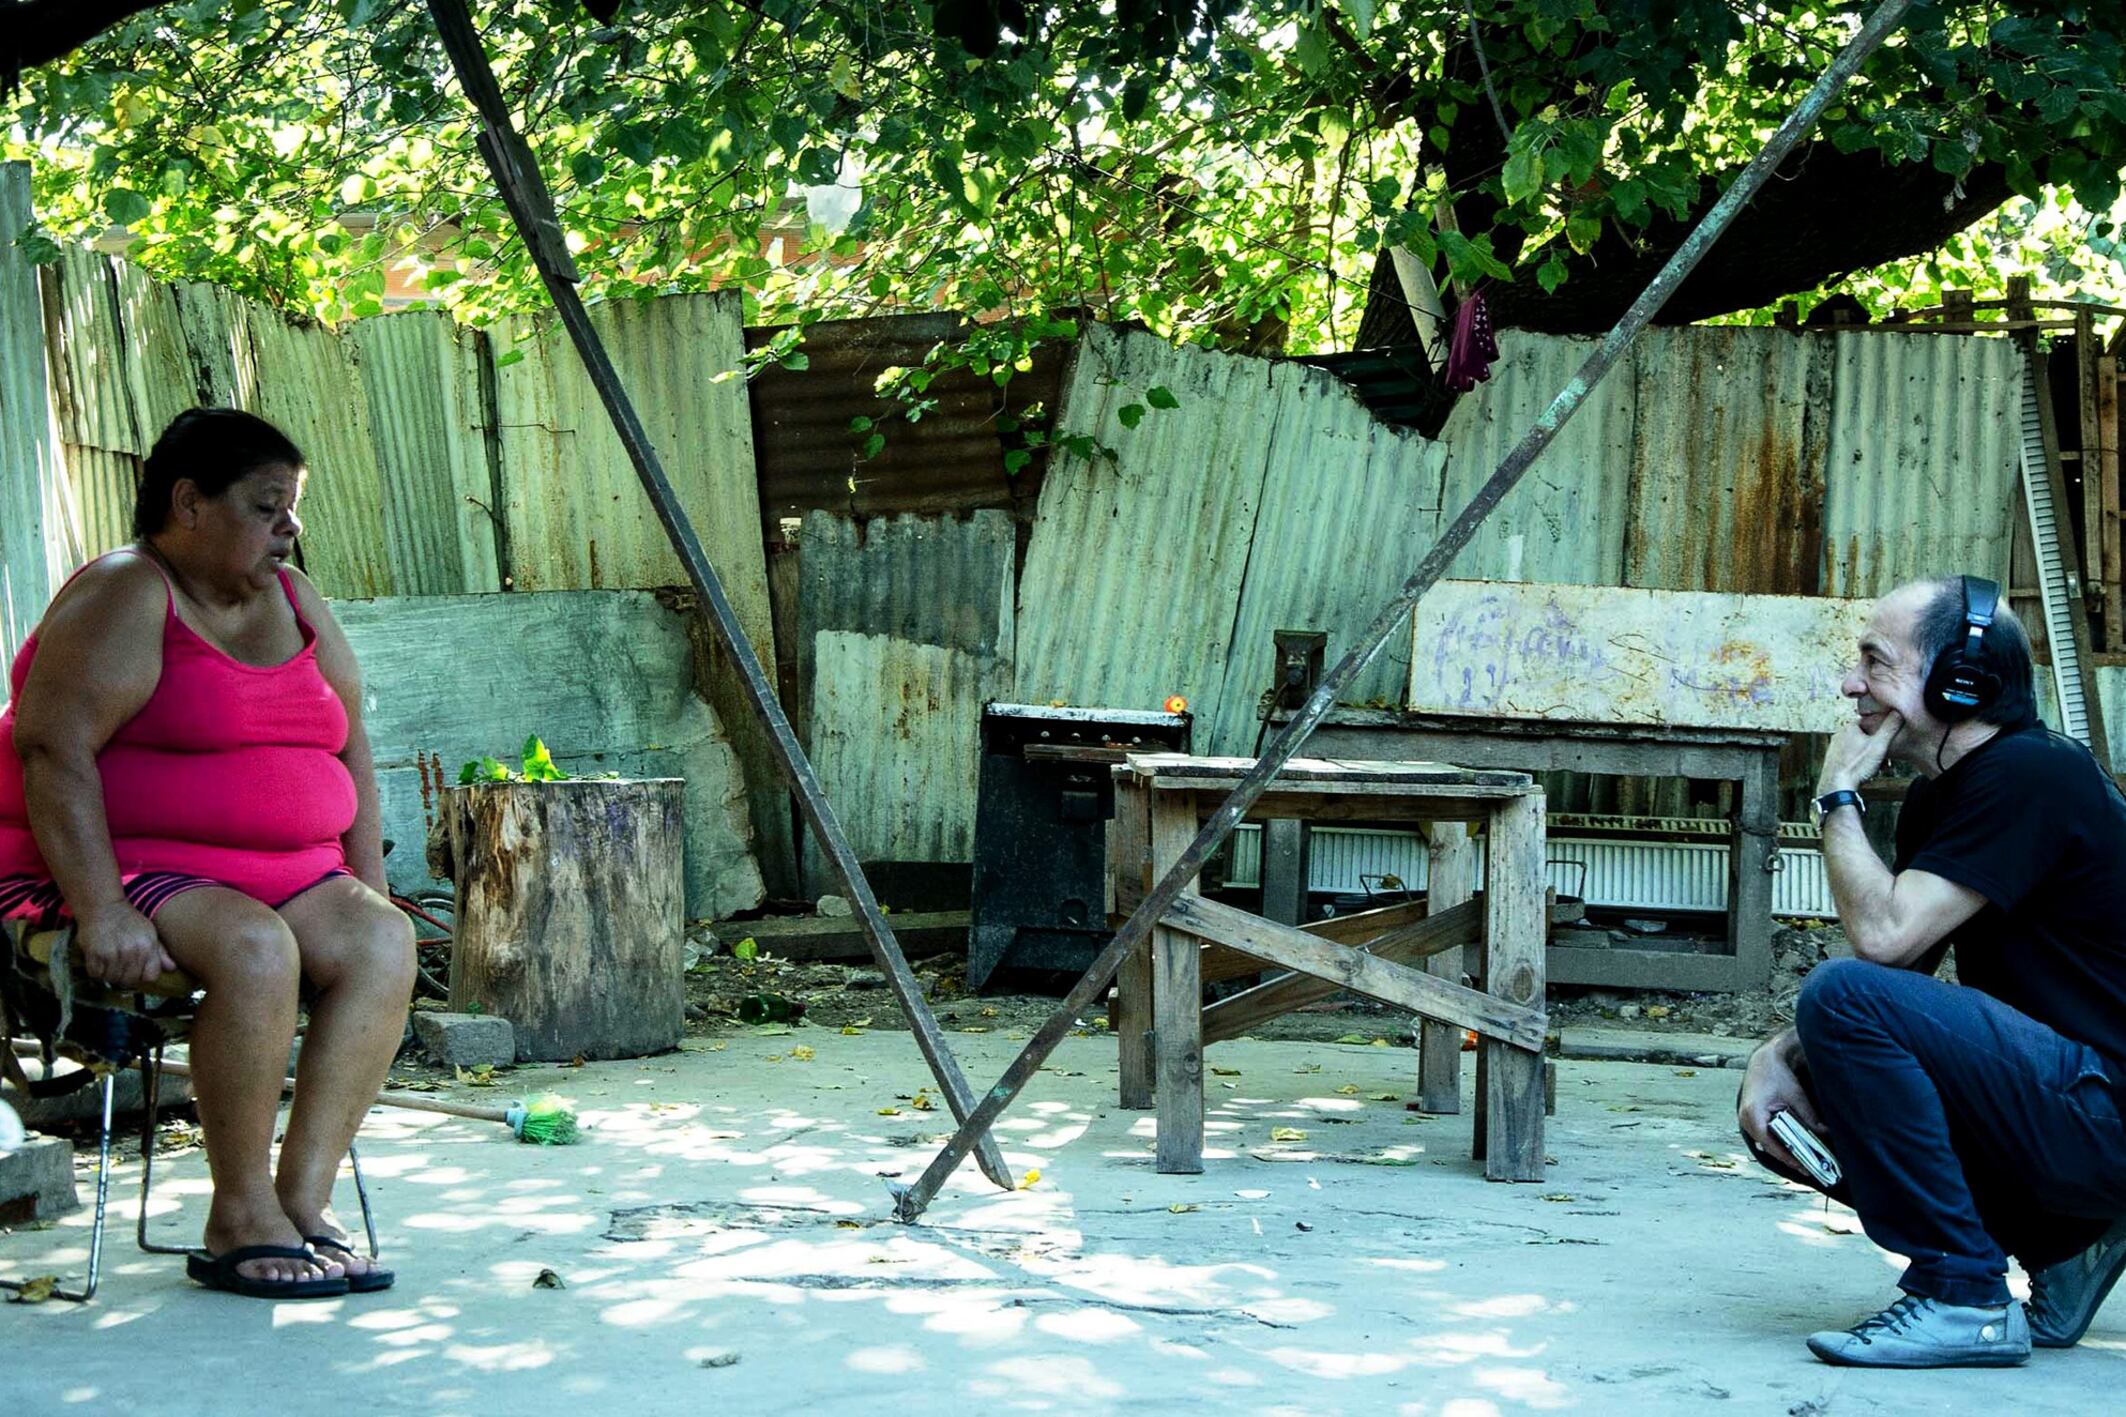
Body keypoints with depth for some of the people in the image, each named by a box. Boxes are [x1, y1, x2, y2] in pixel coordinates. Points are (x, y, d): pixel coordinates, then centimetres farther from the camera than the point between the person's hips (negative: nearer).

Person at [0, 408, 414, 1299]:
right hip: (126, 871, -7)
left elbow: (347, 748, 19)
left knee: (381, 941, -20)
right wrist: (101, 909, -28)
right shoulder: (123, 597, -9)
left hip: (283, 873, 7)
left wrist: (368, 887, 7)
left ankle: (303, 1201, -23)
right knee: (255, 947, -34)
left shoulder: (292, 600, 16)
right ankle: (240, 1222, -23)